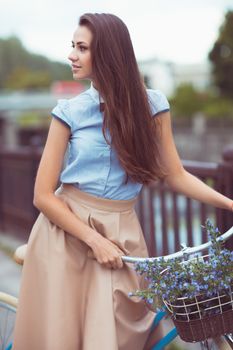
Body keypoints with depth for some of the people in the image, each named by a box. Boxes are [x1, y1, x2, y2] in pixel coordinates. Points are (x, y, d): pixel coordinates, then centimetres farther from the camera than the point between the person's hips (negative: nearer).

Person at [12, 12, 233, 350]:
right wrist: (94, 240, -13)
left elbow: (176, 175, 4)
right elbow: (43, 195, -5)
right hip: (66, 231, 0)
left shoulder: (151, 104, -1)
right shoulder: (70, 111, -4)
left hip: (121, 234, 1)